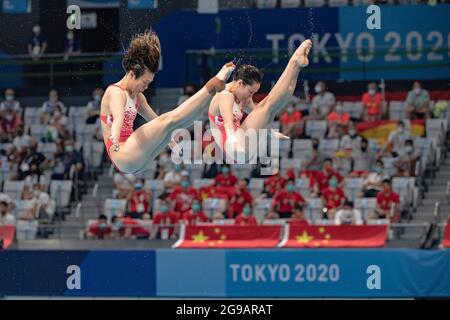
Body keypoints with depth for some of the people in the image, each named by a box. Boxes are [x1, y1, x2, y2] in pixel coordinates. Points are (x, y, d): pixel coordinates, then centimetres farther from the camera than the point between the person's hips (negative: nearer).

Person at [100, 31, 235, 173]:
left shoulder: (136, 96, 18)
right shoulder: (116, 92, -12)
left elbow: (155, 121, 27)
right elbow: (118, 117, -35)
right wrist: (114, 140, -54)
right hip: (123, 156, -9)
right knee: (168, 120, -20)